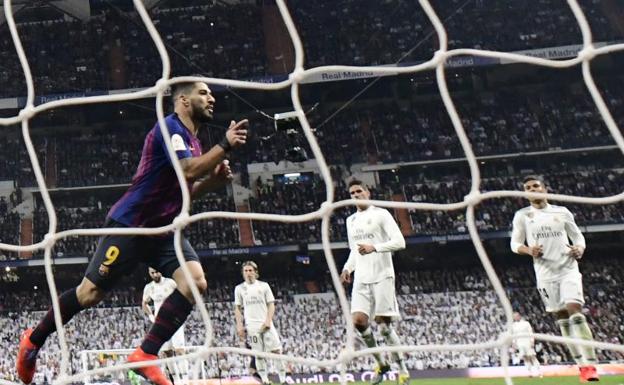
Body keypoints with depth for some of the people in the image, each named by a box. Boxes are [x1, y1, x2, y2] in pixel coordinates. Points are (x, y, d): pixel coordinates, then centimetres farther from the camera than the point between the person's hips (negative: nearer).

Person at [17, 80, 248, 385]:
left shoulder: (192, 139, 14)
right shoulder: (170, 127, -13)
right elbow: (189, 169, -28)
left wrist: (213, 181, 6)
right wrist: (226, 145, -25)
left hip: (163, 228, 8)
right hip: (130, 223, -8)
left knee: (195, 282, -16)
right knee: (91, 292, -2)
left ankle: (145, 355, -14)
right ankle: (33, 340, 22)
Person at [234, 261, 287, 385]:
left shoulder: (264, 285, 8)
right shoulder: (239, 288, 8)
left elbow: (271, 305, 6)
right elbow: (237, 308, 10)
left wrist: (268, 321, -7)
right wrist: (239, 325, 0)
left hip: (266, 324, 0)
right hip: (251, 326, 0)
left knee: (276, 350, -8)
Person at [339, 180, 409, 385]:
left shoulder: (380, 214, -1)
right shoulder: (351, 220, 18)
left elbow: (399, 242, -9)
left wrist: (374, 248, -21)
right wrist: (348, 268, 10)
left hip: (382, 276, -5)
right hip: (361, 278, 6)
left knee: (383, 323, -9)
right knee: (358, 320, -9)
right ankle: (381, 363, 9)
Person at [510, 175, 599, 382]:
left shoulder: (562, 212, 7)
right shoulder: (522, 215, 6)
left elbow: (577, 235, 14)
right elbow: (515, 243, 5)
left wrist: (580, 249, -8)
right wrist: (529, 250, -16)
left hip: (568, 268, -1)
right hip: (546, 273, 1)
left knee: (575, 311, -16)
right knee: (562, 318, 2)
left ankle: (590, 365, -19)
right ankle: (581, 364, 8)